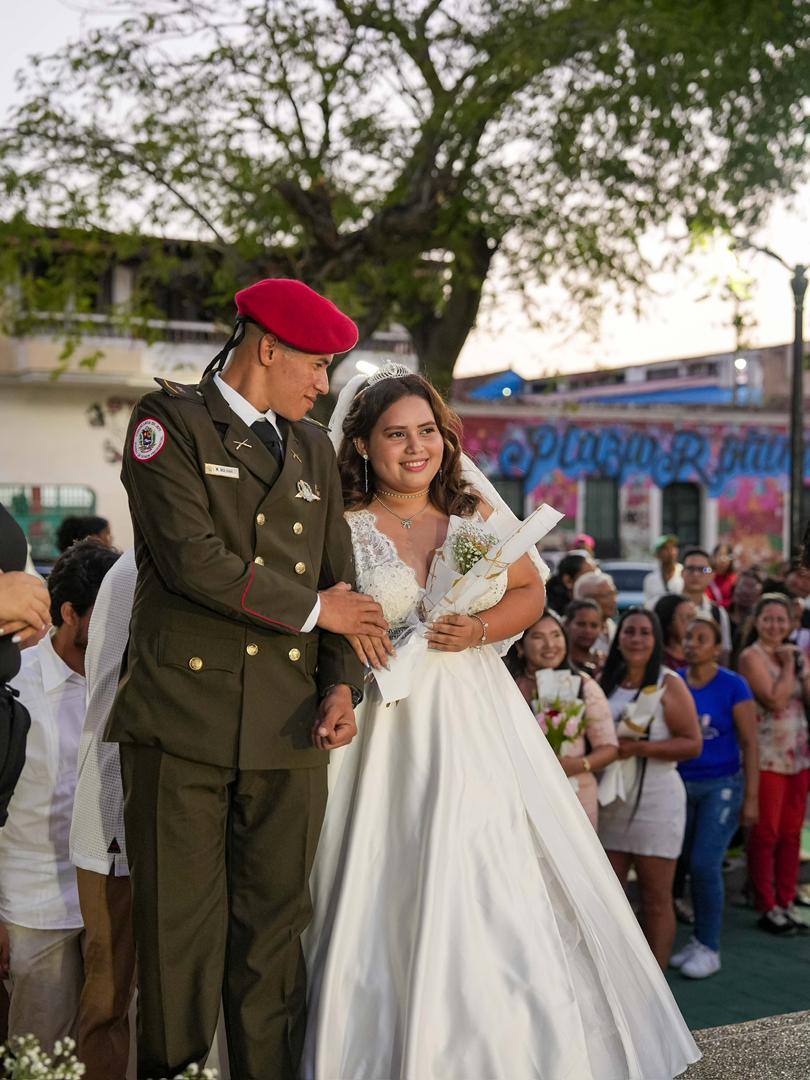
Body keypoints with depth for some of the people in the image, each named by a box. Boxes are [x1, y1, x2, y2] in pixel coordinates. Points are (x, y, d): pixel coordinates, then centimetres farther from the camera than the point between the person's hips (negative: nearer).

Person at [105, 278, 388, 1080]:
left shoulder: (314, 450, 19)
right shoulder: (168, 422, 0)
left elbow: (338, 578, 16)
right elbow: (193, 559, -12)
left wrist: (341, 684, -1)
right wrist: (312, 610, -4)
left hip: (287, 729, 5)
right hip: (183, 720, -4)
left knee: (274, 933, 7)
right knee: (180, 933, 1)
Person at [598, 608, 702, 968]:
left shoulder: (668, 684, -5)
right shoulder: (605, 682, 9)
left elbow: (692, 744, -10)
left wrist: (639, 748, -20)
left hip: (656, 800, -5)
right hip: (610, 801, 5)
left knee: (655, 898, 2)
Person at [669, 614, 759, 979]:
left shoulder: (733, 686, -8)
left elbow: (749, 744, -6)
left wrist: (751, 798, -9)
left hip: (722, 785, -3)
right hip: (681, 785, 4)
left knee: (705, 864, -8)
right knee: (691, 864, 6)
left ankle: (709, 948, 6)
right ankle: (698, 940, 21)